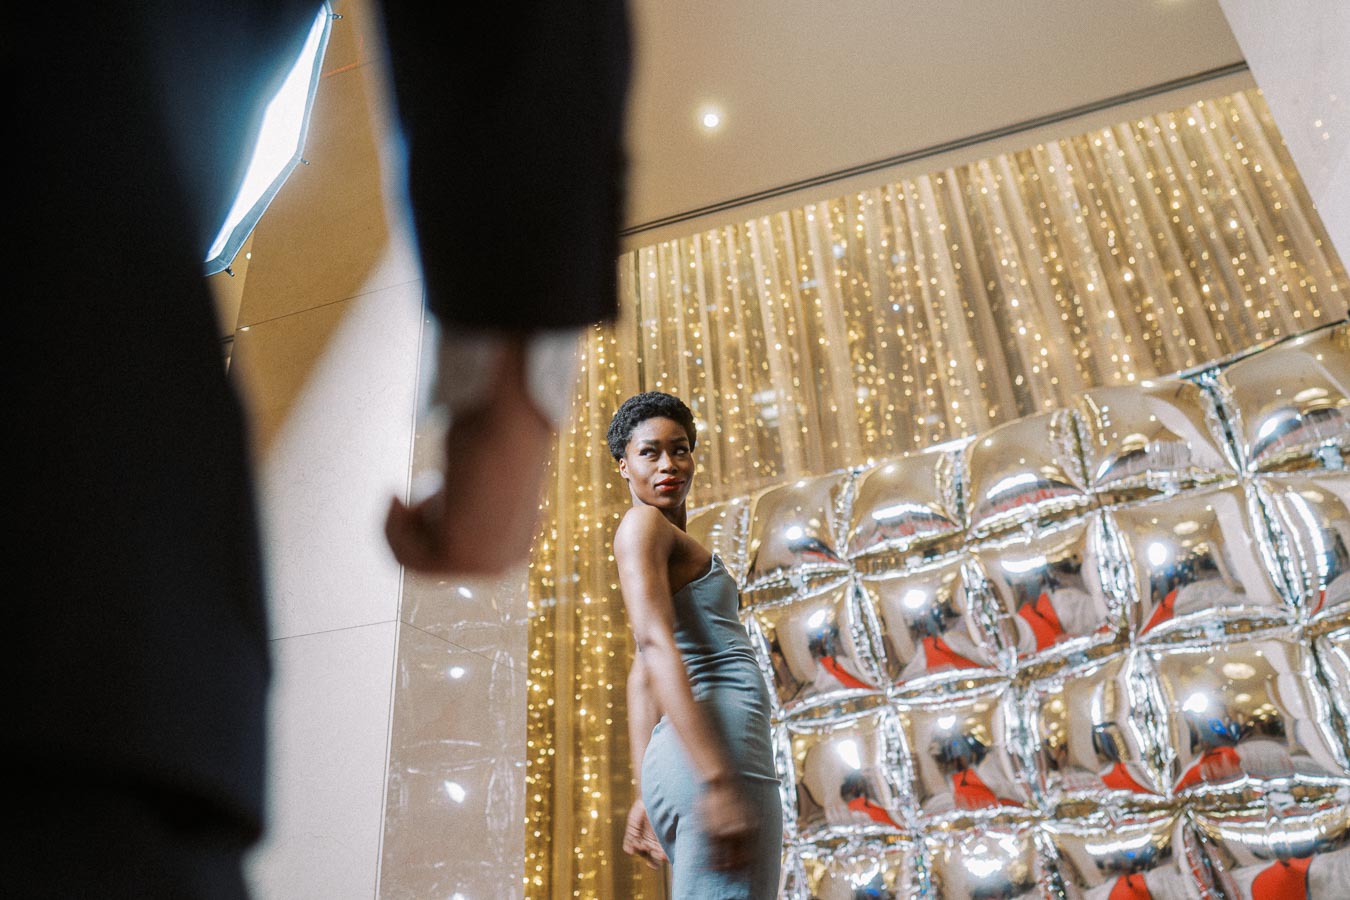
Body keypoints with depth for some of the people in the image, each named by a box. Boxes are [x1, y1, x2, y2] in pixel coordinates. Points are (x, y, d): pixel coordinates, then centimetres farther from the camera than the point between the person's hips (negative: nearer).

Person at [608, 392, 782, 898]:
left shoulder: (677, 544, 28)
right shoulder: (643, 524, 0)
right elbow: (655, 644, -15)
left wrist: (647, 793, 18)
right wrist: (717, 779, -24)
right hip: (717, 749, -9)